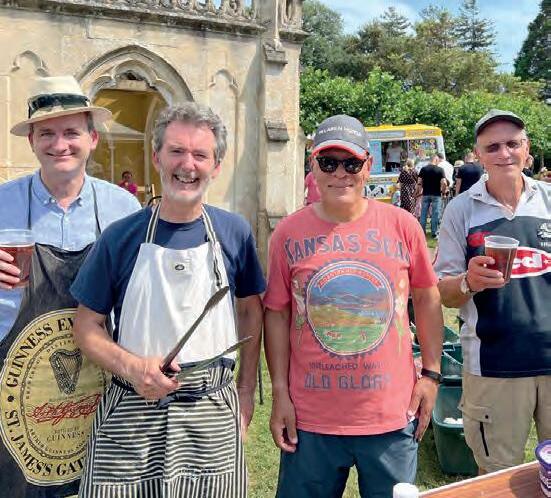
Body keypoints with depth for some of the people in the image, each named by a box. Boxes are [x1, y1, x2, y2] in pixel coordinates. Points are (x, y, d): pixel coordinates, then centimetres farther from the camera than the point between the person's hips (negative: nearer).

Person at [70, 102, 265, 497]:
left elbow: (251, 309, 10)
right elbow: (87, 325, 0)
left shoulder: (234, 232, 0)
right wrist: (131, 366, -17)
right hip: (131, 417, -1)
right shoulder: (121, 237, -5)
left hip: (215, 417, 1)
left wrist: (246, 392, 5)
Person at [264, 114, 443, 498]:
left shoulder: (403, 225, -3)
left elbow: (428, 298, 6)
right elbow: (277, 314, 0)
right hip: (310, 418, 0)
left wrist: (431, 374, 4)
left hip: (393, 415, 1)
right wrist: (280, 394, -1)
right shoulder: (288, 233, -4)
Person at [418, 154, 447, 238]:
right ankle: (434, 233, 6)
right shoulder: (440, 170, -6)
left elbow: (419, 182, -3)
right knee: (435, 214, 4)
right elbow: (444, 183, -14)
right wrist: (443, 191, 2)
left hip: (426, 194, 2)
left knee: (423, 214, 9)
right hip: (436, 195, -2)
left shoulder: (423, 169, 1)